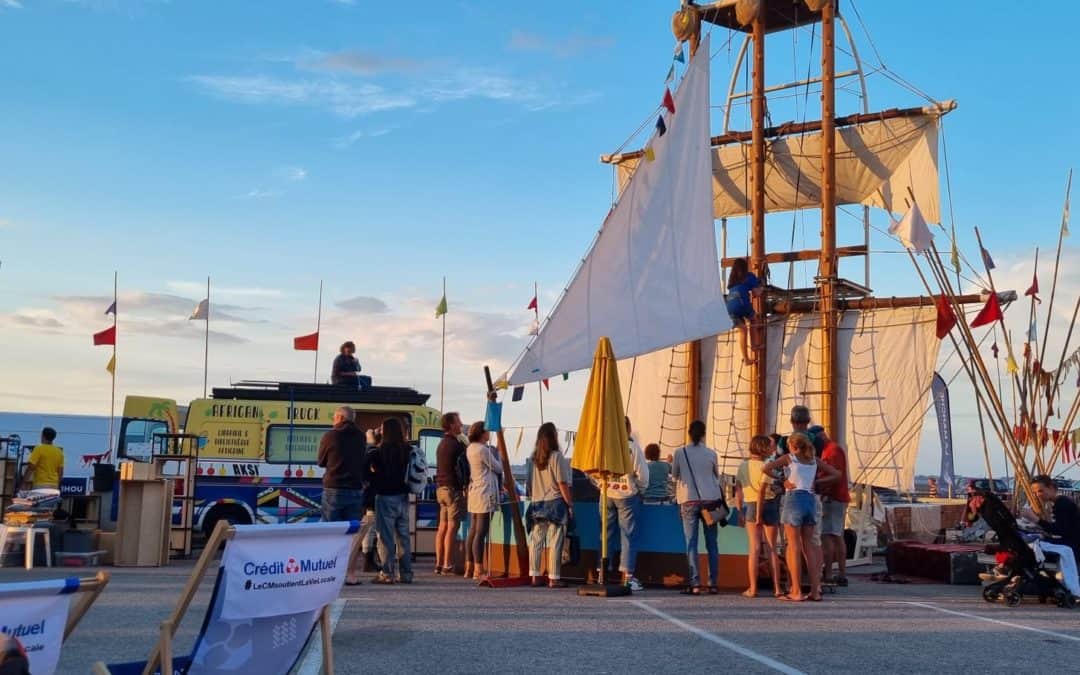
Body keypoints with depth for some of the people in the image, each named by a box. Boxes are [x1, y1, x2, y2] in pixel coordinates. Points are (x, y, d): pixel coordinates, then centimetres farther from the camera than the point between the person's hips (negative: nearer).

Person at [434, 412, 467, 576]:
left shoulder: (442, 444, 16)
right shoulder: (456, 445, -14)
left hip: (441, 488, 9)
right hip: (453, 488, -9)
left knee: (442, 527, 10)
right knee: (452, 527, -7)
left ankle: (439, 564, 11)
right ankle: (448, 565, -8)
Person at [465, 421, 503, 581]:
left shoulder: (470, 448, 11)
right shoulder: (483, 450, -16)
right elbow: (498, 468, -5)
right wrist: (496, 454, 11)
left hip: (474, 493, 9)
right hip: (485, 494, -9)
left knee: (473, 531, 12)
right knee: (481, 533, -7)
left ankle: (469, 568, 17)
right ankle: (478, 570, -6)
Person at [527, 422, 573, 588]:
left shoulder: (535, 458, 6)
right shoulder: (556, 456, -11)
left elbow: (530, 483, 12)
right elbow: (562, 484, -12)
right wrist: (570, 504, -5)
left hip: (537, 504, 6)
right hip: (555, 503, -6)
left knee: (536, 541, 8)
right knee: (555, 542, -2)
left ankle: (535, 576, 12)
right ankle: (554, 578, -2)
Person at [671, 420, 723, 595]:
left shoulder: (679, 453, -5)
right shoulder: (711, 453, -2)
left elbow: (675, 475, 7)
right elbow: (717, 475, 11)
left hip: (689, 501, -1)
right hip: (710, 500, 1)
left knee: (691, 543, 2)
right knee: (712, 544, 7)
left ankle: (695, 584, -5)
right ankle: (714, 584, 7)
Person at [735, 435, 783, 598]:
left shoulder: (743, 466, 7)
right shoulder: (765, 467, -10)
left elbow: (738, 490, 7)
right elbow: (761, 491, -17)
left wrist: (739, 511, 12)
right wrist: (759, 515, -15)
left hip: (750, 506, 4)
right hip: (768, 505, -3)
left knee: (754, 548, 4)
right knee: (771, 548, 5)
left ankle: (752, 589, 1)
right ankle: (777, 588, 7)